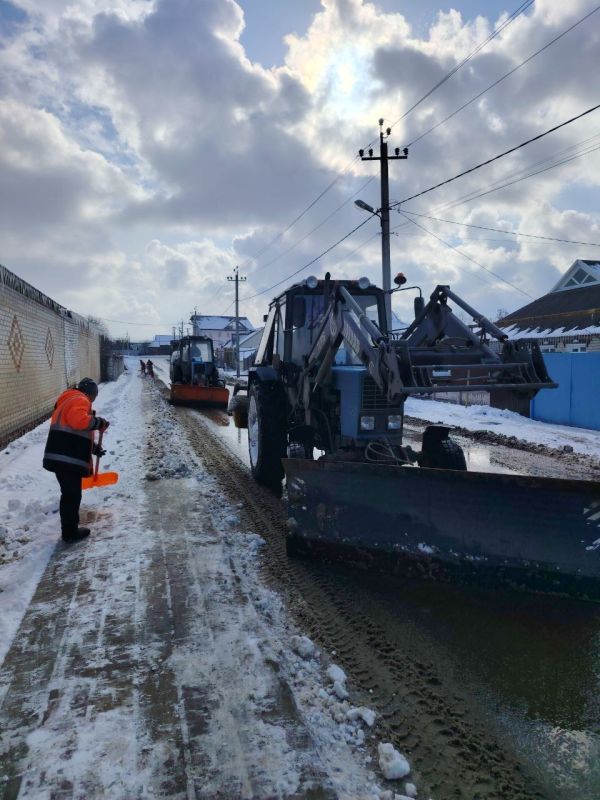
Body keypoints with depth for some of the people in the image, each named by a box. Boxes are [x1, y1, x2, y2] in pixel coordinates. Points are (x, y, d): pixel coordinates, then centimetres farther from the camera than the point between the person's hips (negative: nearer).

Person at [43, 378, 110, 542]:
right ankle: (71, 533, 11)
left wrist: (93, 448, 29)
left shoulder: (70, 400, 26)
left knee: (69, 494, 20)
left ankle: (69, 529, 31)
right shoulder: (79, 400, -7)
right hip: (68, 460, -10)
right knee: (72, 495, 1)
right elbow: (79, 420, -29)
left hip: (62, 458, 10)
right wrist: (99, 422, -14)